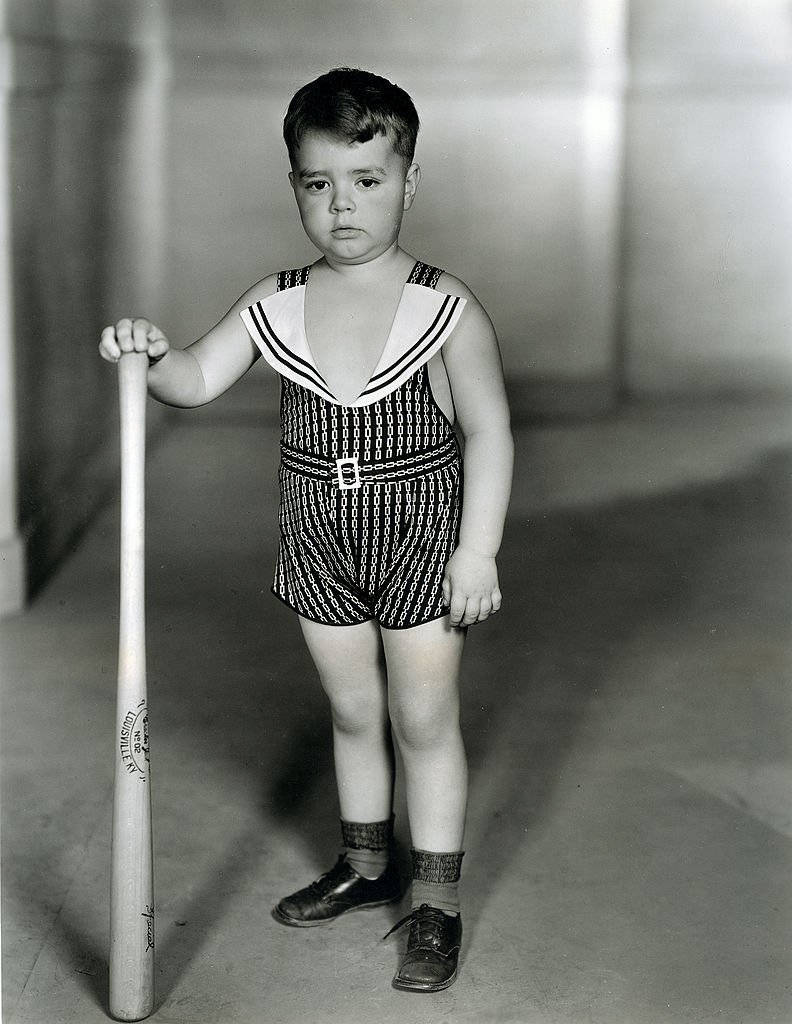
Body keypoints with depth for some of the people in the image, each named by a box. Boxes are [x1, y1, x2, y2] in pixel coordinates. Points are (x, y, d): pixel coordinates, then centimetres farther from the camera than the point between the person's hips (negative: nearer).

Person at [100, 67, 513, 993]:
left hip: (422, 541, -3)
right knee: (352, 712, 17)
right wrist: (151, 356, -26)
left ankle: (436, 902, 16)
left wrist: (478, 548, -15)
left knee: (425, 717, 4)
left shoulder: (446, 308, -12)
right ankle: (365, 865, 36)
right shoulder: (275, 305, -2)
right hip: (320, 544, 4)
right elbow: (198, 378, -3)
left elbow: (488, 432, -11)